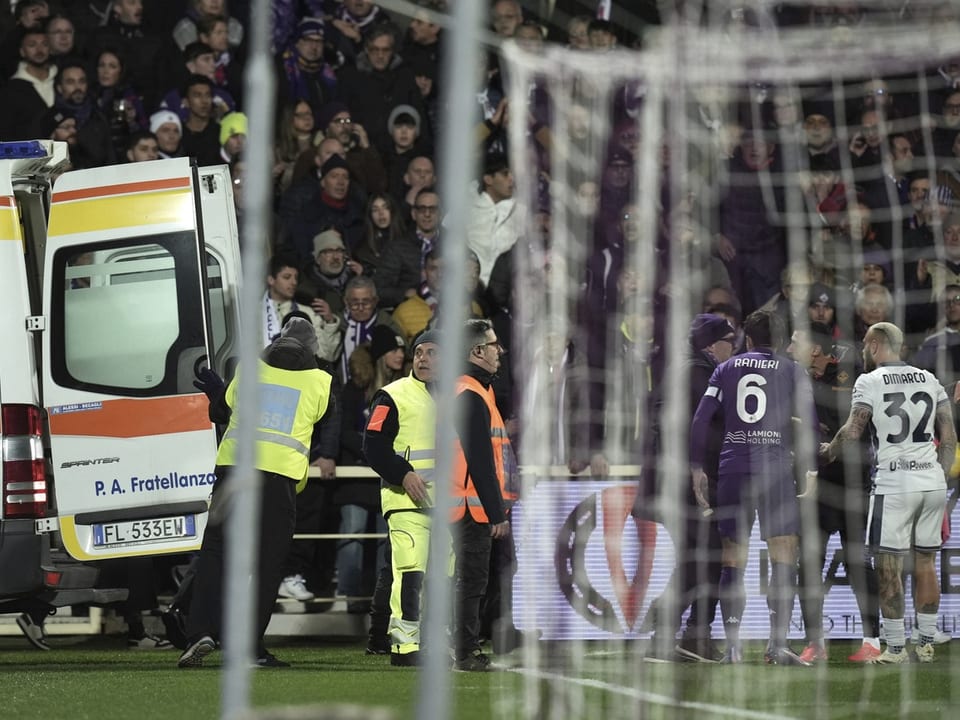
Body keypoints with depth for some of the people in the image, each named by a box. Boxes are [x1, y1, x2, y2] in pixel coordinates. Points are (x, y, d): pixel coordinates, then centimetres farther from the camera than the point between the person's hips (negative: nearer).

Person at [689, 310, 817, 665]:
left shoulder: (726, 369, 13)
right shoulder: (791, 371, 9)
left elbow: (700, 419, 6)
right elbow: (808, 422, 1)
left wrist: (697, 469, 10)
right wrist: (811, 470, 6)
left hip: (732, 472, 2)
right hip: (776, 472, -2)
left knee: (732, 562, 6)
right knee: (784, 559, -1)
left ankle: (732, 646, 1)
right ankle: (778, 643, -11)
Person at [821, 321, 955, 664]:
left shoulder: (870, 382, -4)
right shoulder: (930, 380, 12)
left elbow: (852, 432, -8)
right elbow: (949, 437, 11)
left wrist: (828, 452, 10)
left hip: (894, 484, -5)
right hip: (933, 482, 5)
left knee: (889, 567, 0)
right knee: (926, 563, 12)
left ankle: (896, 647, 0)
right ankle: (927, 643, 13)